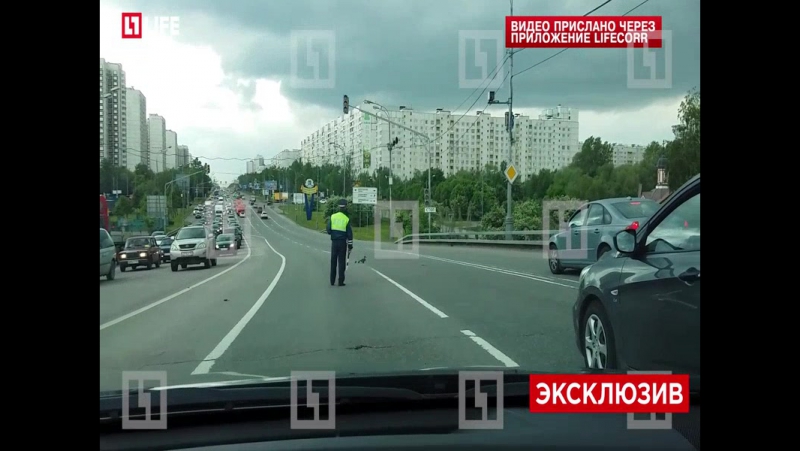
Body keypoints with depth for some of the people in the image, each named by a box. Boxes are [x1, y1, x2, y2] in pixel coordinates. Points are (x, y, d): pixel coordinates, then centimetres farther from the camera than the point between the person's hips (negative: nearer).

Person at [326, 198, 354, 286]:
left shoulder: (332, 216, -3)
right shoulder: (347, 219, -7)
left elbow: (328, 230, -3)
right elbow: (349, 233, -6)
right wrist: (350, 244, 2)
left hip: (334, 242, 2)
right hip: (343, 242, -2)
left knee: (333, 261, 11)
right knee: (341, 262, 4)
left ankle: (332, 281, 15)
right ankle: (341, 281, 3)